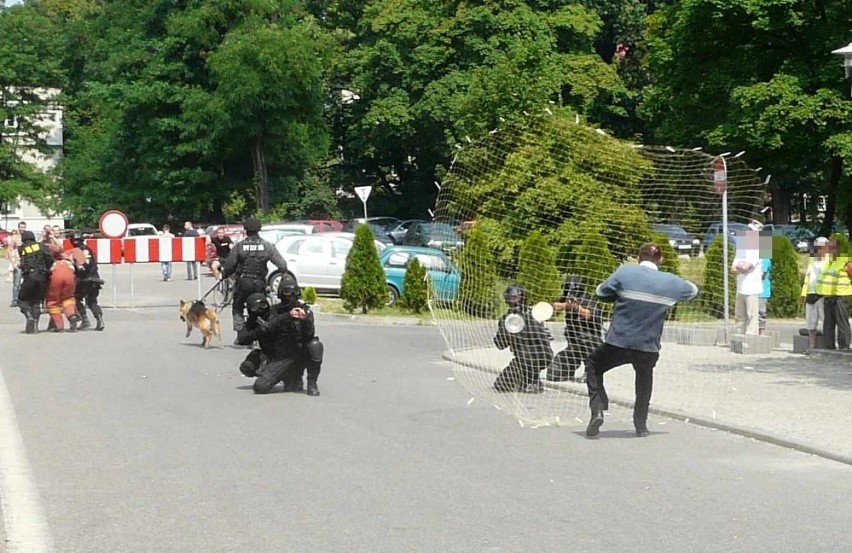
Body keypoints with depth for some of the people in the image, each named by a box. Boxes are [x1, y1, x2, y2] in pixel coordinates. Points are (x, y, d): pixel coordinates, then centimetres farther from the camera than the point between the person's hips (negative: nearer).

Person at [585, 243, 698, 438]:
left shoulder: (625, 272, -9)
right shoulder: (671, 282, -2)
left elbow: (601, 292, 0)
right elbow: (693, 290, 18)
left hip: (618, 343, -2)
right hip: (648, 348, 2)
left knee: (594, 365, 23)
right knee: (644, 378, 32)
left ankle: (597, 410, 3)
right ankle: (641, 425, 29)